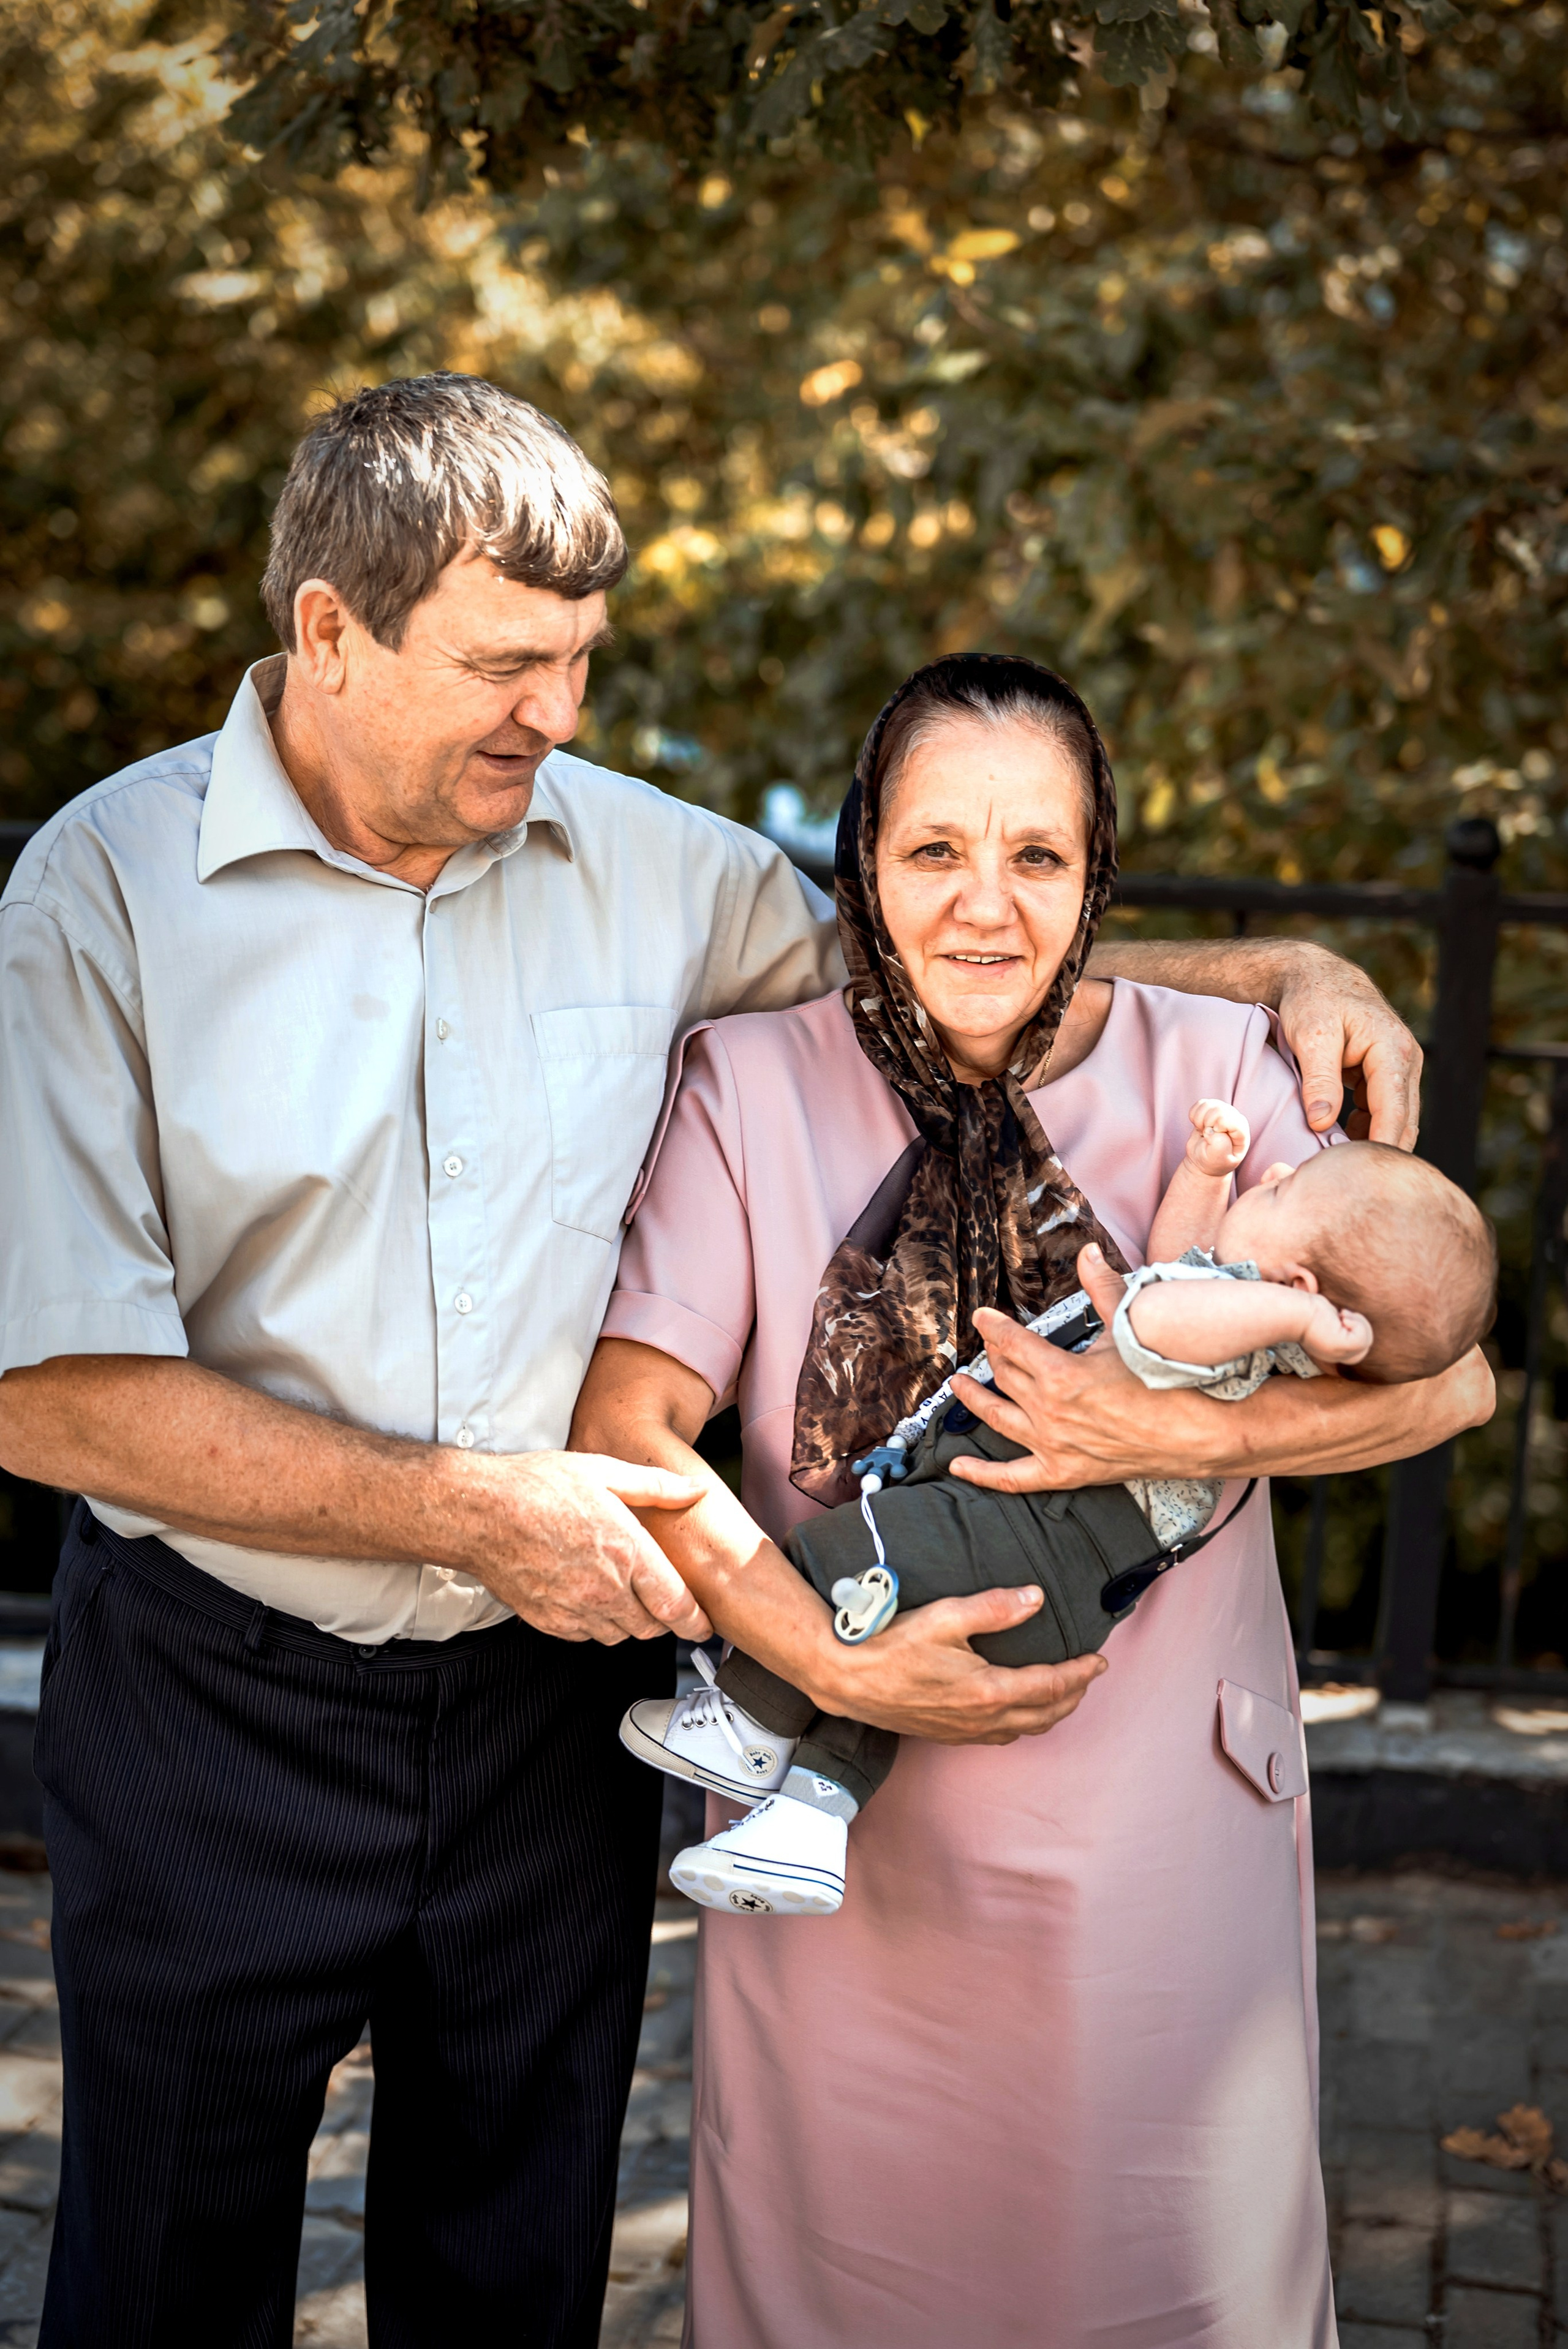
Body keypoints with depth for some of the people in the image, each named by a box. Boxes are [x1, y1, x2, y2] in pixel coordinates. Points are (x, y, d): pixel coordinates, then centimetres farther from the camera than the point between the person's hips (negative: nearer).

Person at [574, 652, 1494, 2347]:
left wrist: (1180, 1431, -23)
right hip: (850, 1832, 0)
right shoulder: (752, 1084, -4)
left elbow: (1446, 1377, -9)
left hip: (1164, 1821, 0)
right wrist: (837, 1665, -21)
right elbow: (626, 1427, -11)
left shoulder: (1212, 1073, -4)